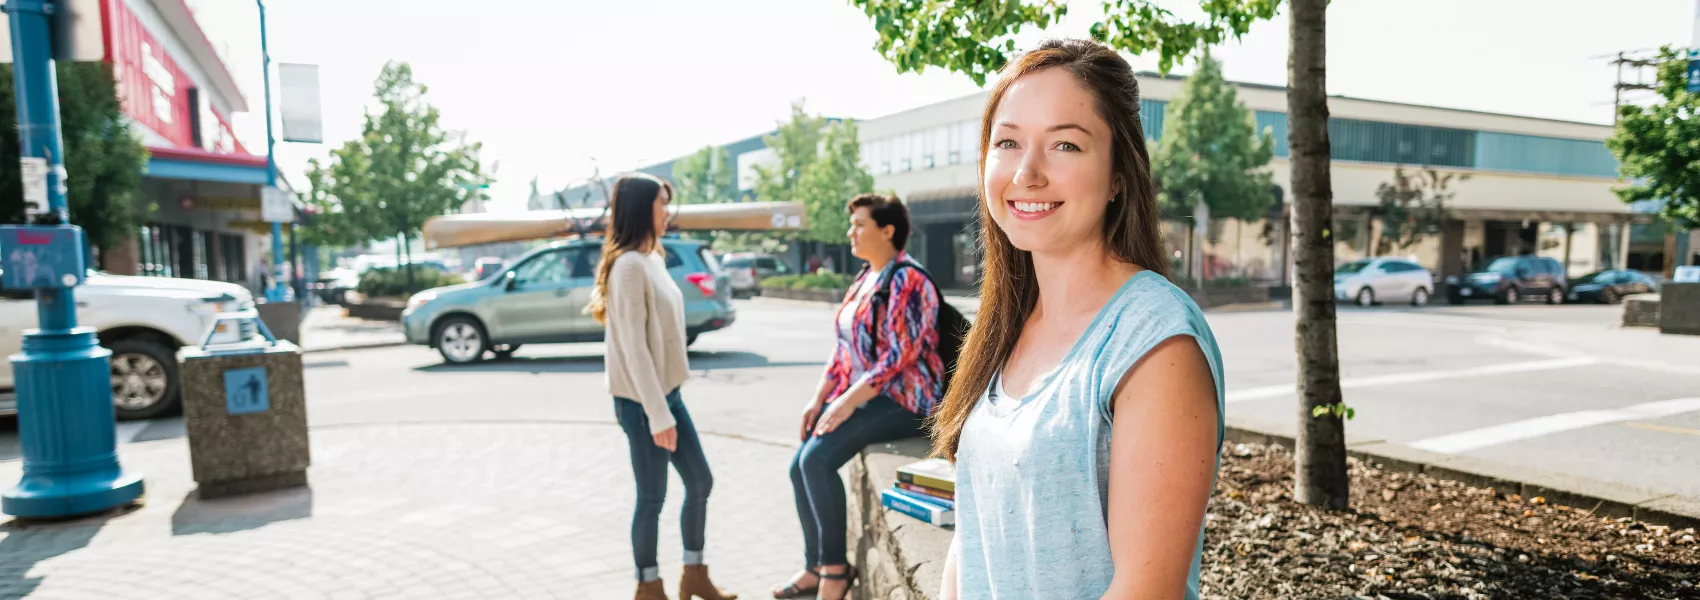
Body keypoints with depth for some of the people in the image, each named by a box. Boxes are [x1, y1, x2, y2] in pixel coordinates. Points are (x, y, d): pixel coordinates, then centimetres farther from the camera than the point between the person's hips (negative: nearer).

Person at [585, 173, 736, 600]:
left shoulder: (653, 258, 10)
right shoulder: (629, 265, -18)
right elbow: (633, 346, -21)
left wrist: (666, 404, 13)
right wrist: (657, 414, -21)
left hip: (667, 392, 9)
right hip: (641, 401, -9)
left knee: (700, 481, 15)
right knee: (652, 497, 4)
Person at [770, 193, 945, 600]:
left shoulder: (906, 280, -14)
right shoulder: (866, 278, 14)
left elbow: (898, 356, -21)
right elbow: (844, 348, 15)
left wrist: (847, 403, -22)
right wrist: (818, 399, 6)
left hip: (901, 400, -9)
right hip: (859, 396, 9)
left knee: (818, 459, -24)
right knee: (800, 466, 0)